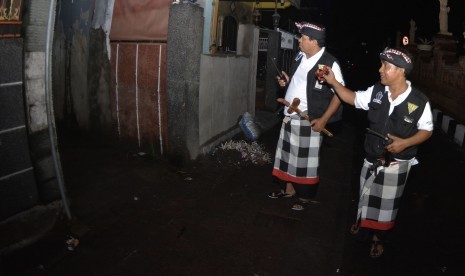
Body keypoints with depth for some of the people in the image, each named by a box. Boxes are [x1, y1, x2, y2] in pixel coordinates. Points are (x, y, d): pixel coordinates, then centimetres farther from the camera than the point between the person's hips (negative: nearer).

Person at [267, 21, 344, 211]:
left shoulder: (329, 63, -16)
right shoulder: (300, 56, 7)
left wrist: (323, 119, -18)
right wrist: (286, 82, 3)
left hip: (309, 120, -7)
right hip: (290, 115, 7)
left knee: (306, 159, 5)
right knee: (288, 153, 16)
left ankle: (305, 197, 23)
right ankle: (289, 189, 34)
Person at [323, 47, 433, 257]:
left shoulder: (419, 101, -18)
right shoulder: (376, 92, -10)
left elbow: (426, 130, -7)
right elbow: (354, 99, 6)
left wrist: (405, 143, -23)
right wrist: (333, 82, -3)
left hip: (397, 163, -3)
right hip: (371, 158, 3)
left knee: (387, 202, 14)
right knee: (366, 195, 23)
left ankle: (378, 237, 38)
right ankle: (363, 220, 53)